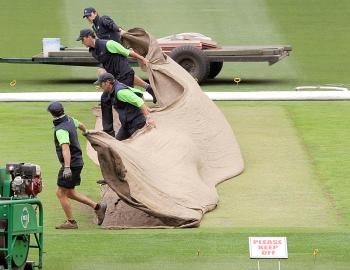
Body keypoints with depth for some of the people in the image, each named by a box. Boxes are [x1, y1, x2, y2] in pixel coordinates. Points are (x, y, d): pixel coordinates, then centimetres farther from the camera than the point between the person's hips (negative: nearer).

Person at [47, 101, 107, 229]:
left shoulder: (61, 130, -24)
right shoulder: (69, 120, 5)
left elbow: (66, 149, -37)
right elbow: (79, 124, 29)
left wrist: (67, 168, -47)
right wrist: (85, 130, 53)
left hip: (71, 164, -9)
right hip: (77, 161, 9)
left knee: (60, 193, -1)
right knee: (69, 193, 16)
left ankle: (71, 222, 4)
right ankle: (97, 207, 15)